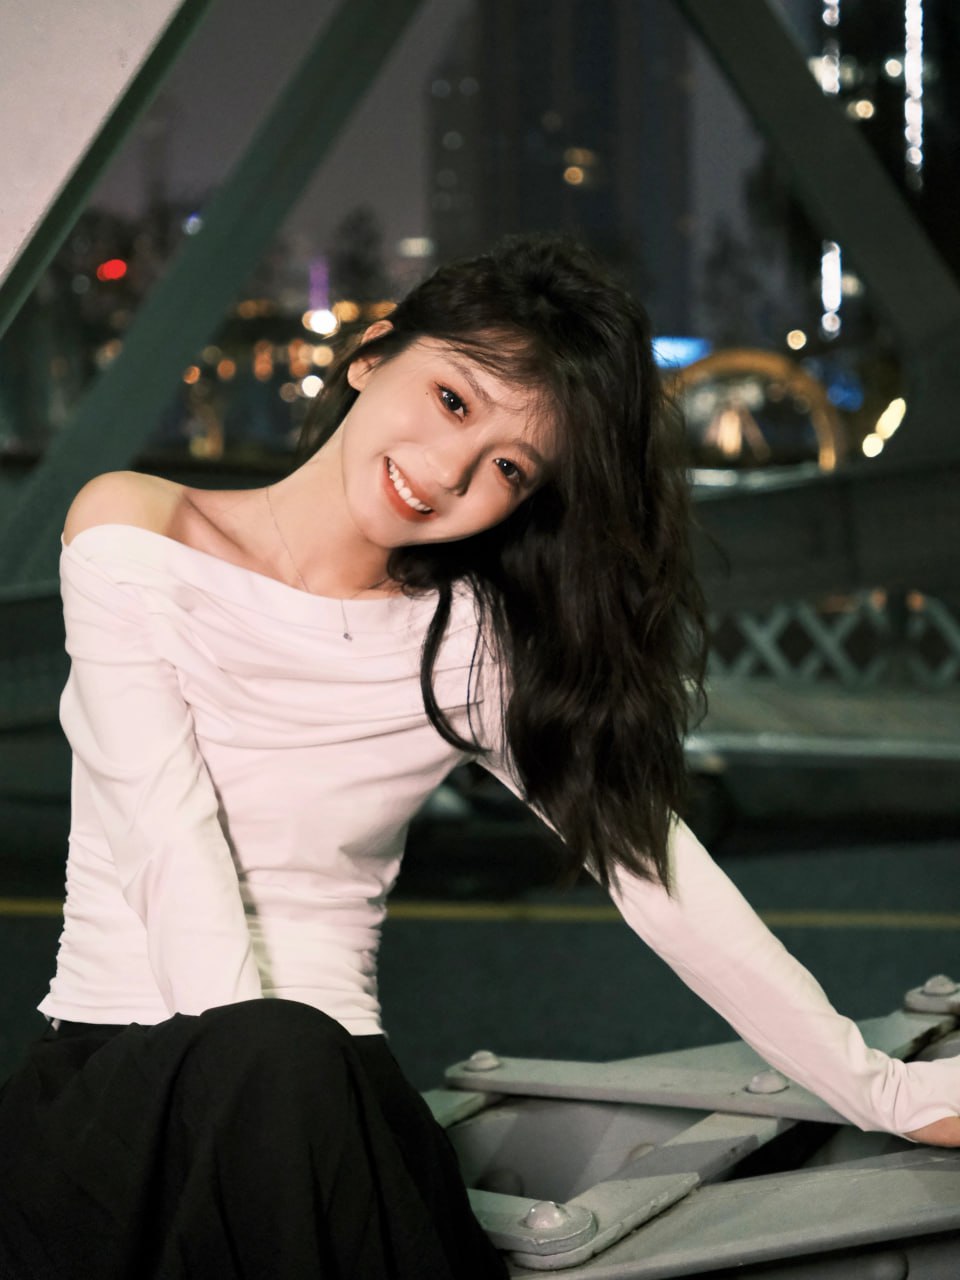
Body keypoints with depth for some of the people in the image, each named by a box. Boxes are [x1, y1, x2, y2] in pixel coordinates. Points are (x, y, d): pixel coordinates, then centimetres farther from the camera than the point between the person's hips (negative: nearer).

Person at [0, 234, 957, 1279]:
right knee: (271, 1054, -36)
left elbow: (663, 879, 2)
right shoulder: (133, 535, 0)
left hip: (330, 1098, 1)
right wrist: (258, 1069, -25)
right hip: (109, 1077, -1)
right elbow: (171, 841, -11)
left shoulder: (473, 649, 3)